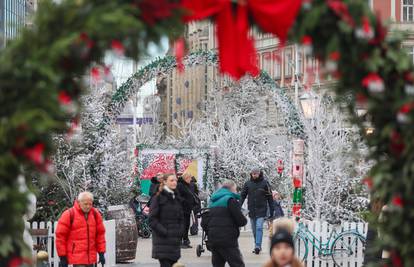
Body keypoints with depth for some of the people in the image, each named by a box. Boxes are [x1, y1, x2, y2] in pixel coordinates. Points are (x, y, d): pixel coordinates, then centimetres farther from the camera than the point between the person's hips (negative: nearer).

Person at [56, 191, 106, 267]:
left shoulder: (95, 214, 8)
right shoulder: (69, 215, -7)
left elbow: (100, 234, 13)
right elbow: (60, 235, -5)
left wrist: (101, 253, 8)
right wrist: (62, 257, -5)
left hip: (91, 258, 5)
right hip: (77, 258, -5)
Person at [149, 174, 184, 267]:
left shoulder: (177, 198, 14)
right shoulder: (158, 198, -6)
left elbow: (181, 217, 21)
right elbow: (152, 220, -10)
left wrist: (180, 231, 5)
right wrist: (163, 232, -16)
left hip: (175, 239, 6)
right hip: (162, 239, -6)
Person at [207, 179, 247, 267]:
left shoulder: (213, 201, 17)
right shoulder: (230, 200, -6)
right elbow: (241, 221, -11)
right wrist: (244, 220, 9)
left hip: (213, 240, 7)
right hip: (227, 240, -7)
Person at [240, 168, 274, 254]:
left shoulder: (264, 183, -1)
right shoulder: (248, 183, 5)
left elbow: (270, 198, 2)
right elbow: (243, 195, 7)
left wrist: (271, 211, 0)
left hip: (261, 210, -3)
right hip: (251, 210, 3)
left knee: (259, 227, -15)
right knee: (254, 229, 8)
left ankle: (258, 246, -18)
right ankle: (258, 246, 18)